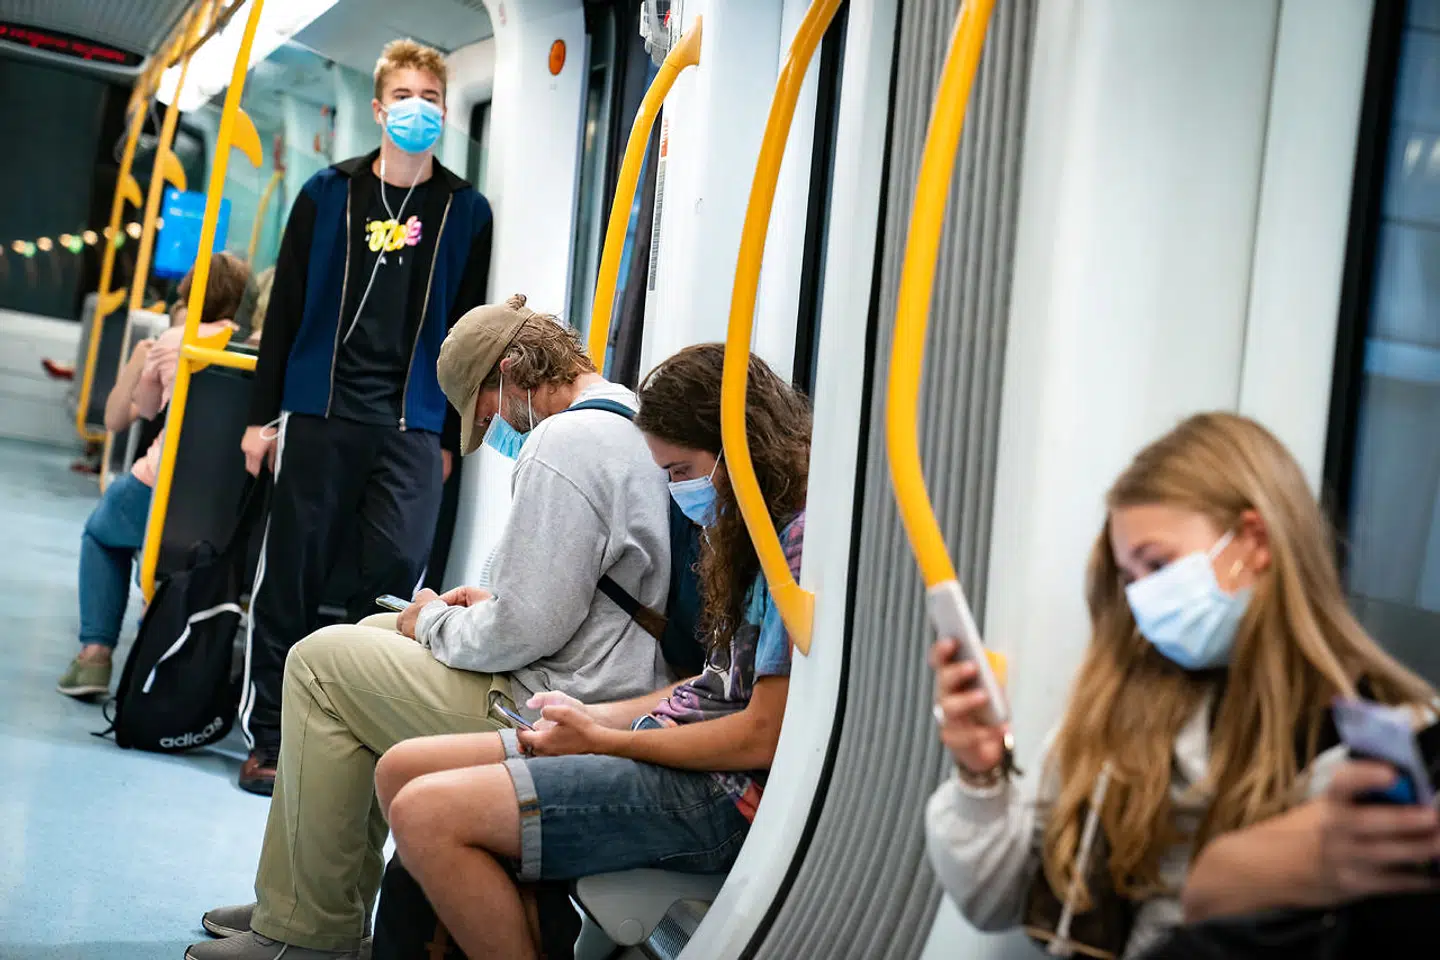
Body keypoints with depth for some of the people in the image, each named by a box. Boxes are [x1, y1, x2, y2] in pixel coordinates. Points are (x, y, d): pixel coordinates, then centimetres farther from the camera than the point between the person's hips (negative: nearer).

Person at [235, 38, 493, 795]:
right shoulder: (327, 194, 8)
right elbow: (285, 309, 7)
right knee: (292, 575, 2)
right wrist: (263, 415, 3)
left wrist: (449, 438, 4)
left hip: (412, 427, 0)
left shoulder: (466, 212, 8)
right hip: (320, 416, 0)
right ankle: (267, 737, 11)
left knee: (397, 575, -8)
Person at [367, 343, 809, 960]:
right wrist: (594, 718, 5)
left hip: (724, 794, -11)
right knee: (402, 770, 4)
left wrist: (606, 740, -7)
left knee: (427, 813, -22)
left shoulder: (806, 540, -17)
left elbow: (763, 736, -18)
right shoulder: (762, 529, 15)